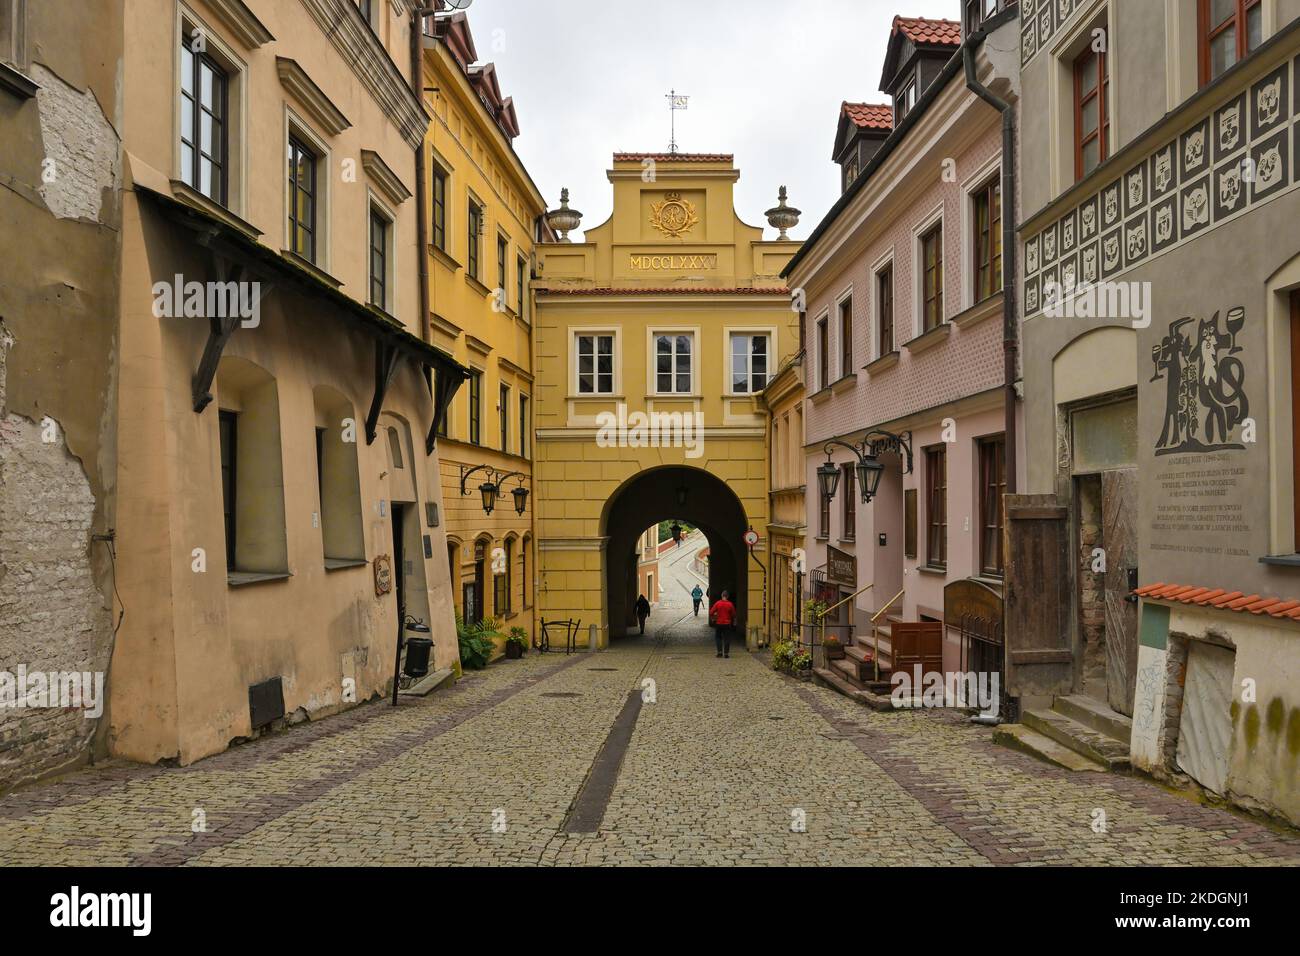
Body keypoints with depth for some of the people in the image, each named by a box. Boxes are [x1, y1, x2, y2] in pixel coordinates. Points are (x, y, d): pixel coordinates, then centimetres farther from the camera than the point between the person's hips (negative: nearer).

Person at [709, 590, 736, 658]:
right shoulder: (730, 604, -5)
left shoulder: (717, 603, -6)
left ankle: (719, 652, 5)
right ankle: (726, 653, 4)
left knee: (718, 637, 14)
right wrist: (733, 622, 19)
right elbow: (733, 615, 2)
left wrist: (712, 619, 11)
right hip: (727, 624, 0)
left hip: (719, 624, 0)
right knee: (727, 638, 6)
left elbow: (711, 612, -6)